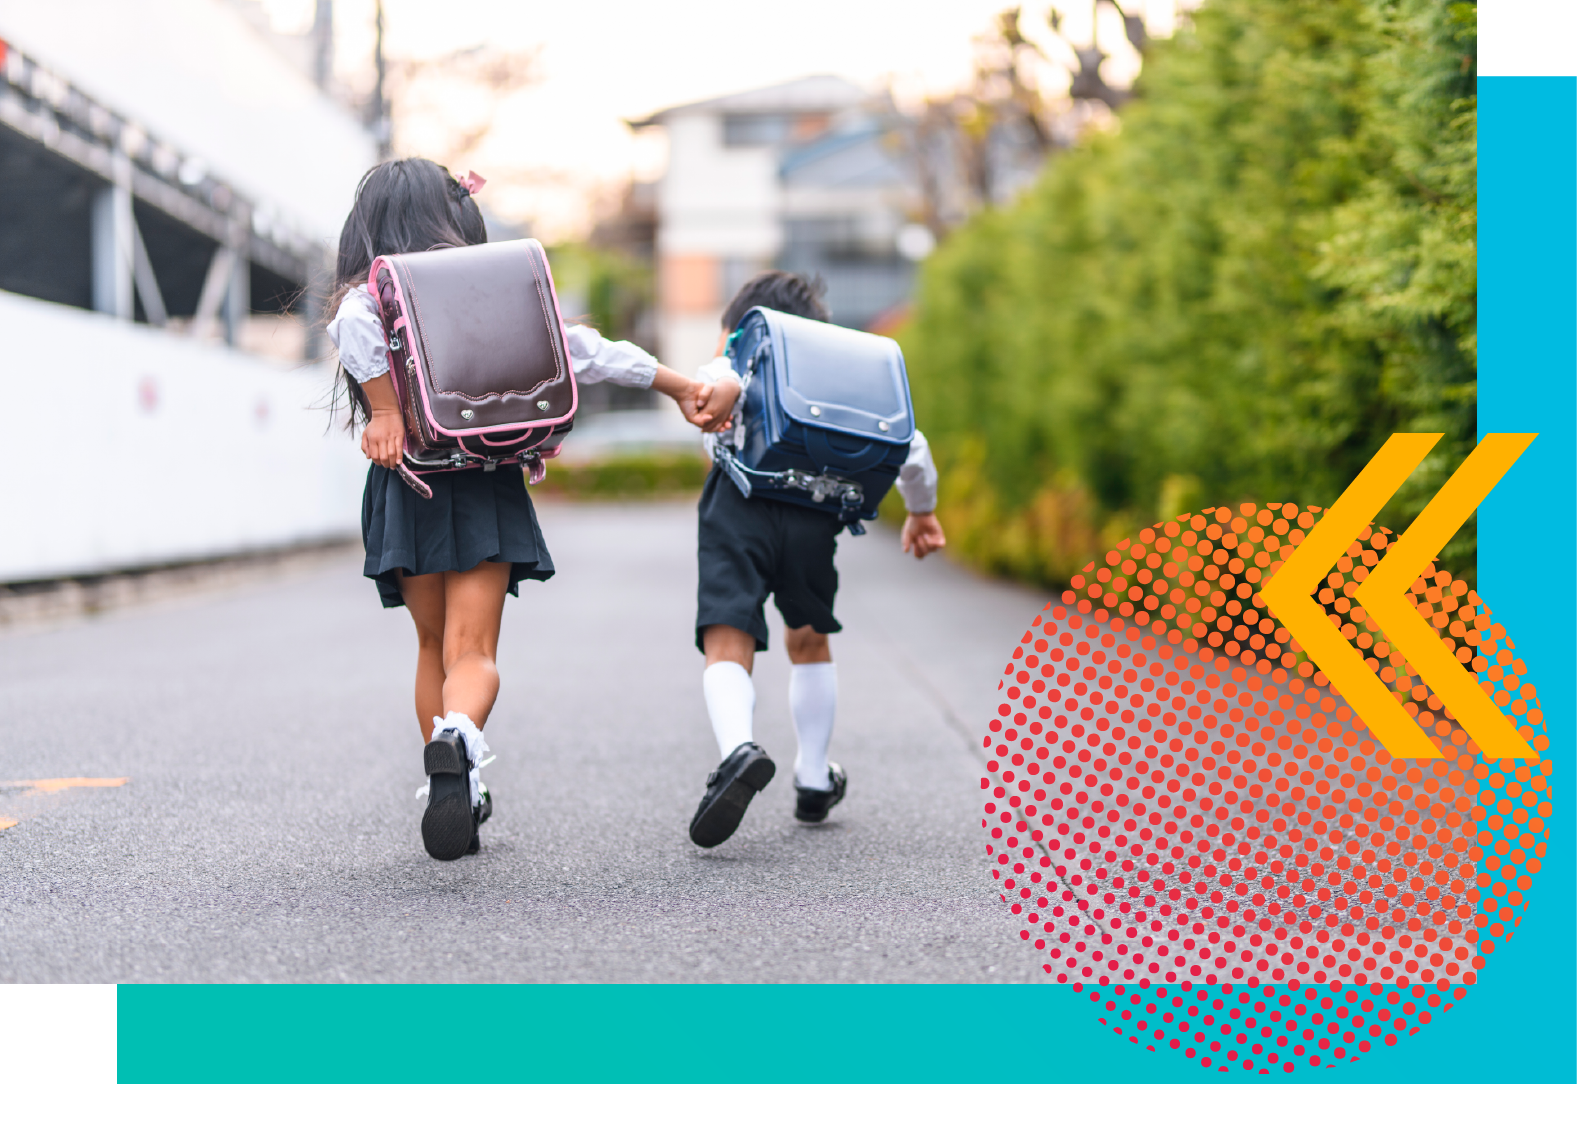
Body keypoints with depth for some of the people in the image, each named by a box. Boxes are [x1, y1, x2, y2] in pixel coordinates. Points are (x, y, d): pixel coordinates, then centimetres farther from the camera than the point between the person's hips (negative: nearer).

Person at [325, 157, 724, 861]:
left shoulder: (370, 292, 1)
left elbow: (355, 322, -24)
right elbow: (582, 350, 5)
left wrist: (384, 414, -18)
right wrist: (679, 386, 12)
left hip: (408, 489, 0)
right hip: (485, 487, 0)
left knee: (434, 644, 18)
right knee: (472, 651, -6)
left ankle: (450, 793, 19)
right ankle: (457, 739, -38)